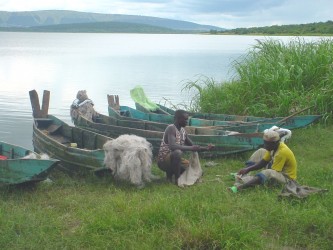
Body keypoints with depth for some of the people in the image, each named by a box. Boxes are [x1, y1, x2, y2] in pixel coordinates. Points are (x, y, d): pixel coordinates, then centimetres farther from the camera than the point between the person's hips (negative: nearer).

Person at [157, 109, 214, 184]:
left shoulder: (183, 131, 6)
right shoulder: (171, 128, -19)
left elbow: (192, 146, 14)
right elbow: (172, 146, -35)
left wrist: (206, 148, -2)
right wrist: (191, 148, -34)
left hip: (175, 159, 8)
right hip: (163, 160, -8)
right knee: (178, 152, -38)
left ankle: (170, 172, 13)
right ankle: (177, 179, -21)